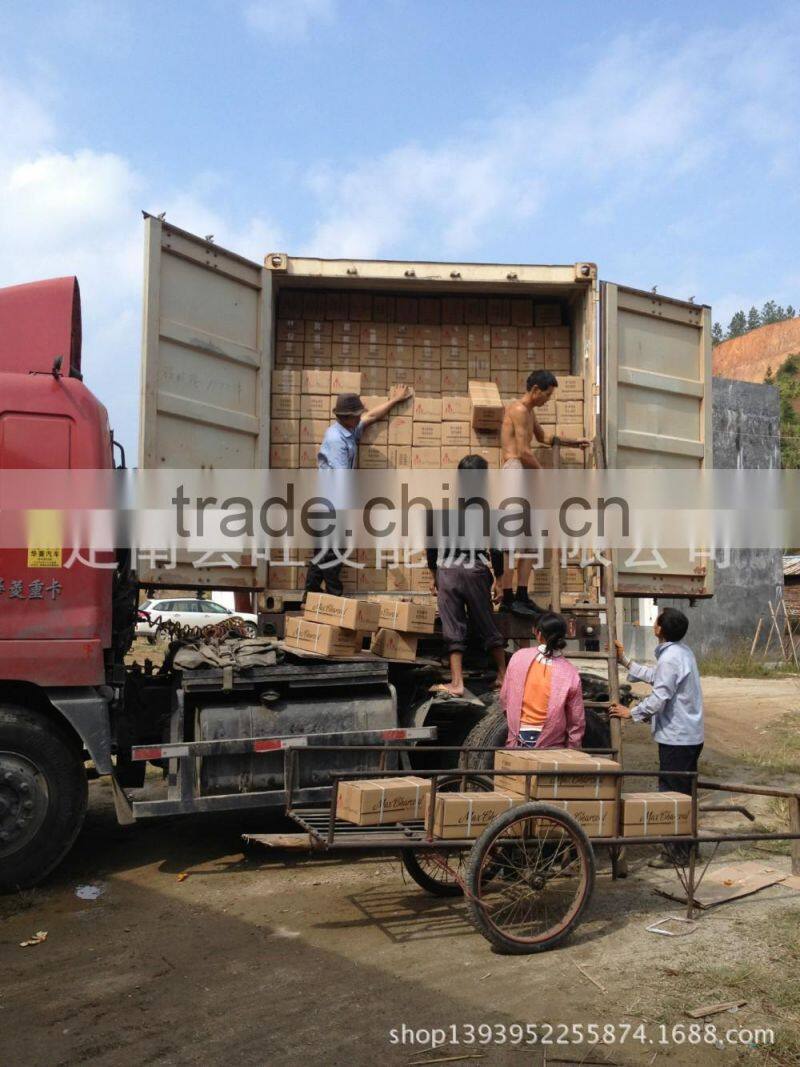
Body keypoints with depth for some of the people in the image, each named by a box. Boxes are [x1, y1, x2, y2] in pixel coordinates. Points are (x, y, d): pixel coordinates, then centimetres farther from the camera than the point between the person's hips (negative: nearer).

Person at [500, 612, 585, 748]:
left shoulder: (519, 657, -8)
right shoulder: (570, 673, -11)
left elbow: (504, 699, 2)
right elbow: (577, 721, -6)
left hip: (519, 739, 1)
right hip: (552, 746, -1)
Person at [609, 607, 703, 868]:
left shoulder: (670, 658, -22)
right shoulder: (682, 651, 10)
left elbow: (659, 698, -22)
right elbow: (655, 676, 18)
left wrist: (630, 713, -10)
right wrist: (625, 661, 21)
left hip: (676, 738, -10)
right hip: (690, 735, 10)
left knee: (672, 793, -2)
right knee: (683, 791, 18)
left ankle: (677, 853, 6)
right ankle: (685, 844, 28)